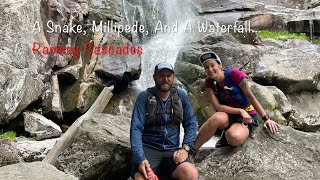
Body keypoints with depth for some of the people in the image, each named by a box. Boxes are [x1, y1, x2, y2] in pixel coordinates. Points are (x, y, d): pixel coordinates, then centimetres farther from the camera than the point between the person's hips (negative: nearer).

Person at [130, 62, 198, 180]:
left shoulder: (180, 96, 7)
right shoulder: (144, 97, -2)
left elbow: (190, 123, 7)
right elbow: (136, 128, -10)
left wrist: (186, 148, -9)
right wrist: (140, 158, -23)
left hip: (172, 149, 3)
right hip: (148, 148, -2)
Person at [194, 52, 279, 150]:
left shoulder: (234, 74, -17)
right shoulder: (209, 82, -5)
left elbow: (250, 97, -14)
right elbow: (217, 106, -11)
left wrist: (266, 118, -15)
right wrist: (240, 111, -23)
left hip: (247, 115, -2)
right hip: (228, 115, 2)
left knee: (234, 138, -36)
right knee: (217, 118, -37)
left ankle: (228, 134, 0)